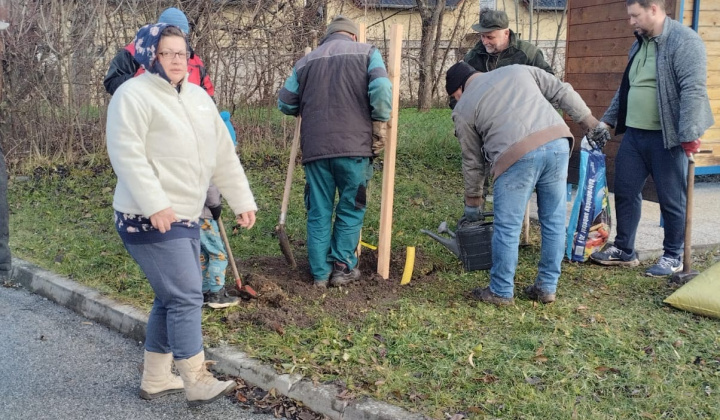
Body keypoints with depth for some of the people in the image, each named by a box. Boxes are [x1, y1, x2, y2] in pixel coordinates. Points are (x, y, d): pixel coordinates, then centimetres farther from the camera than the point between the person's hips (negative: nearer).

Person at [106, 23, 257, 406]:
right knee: (186, 297, -8)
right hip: (150, 219, -9)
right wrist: (155, 205, -28)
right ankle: (197, 384, 2)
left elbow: (223, 154, 16)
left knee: (171, 298, 14)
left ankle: (155, 379, 27)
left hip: (184, 216, 9)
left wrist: (242, 201, 14)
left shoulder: (197, 97, 14)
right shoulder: (133, 95, -10)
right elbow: (126, 155, -20)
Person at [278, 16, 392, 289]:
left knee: (318, 212, 11)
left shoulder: (306, 60, 16)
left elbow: (285, 103, 16)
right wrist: (380, 126, 3)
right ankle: (343, 268, 15)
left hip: (315, 148, 2)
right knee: (351, 209, 11)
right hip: (354, 146, -2)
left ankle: (320, 273, 14)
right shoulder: (366, 52, 8)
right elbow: (381, 90, -9)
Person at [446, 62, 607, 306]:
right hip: (557, 143, 5)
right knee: (554, 222, 14)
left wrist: (472, 201, 30)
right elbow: (562, 92, 19)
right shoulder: (518, 70, 26)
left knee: (507, 228, 7)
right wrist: (590, 123, 22)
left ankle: (501, 292, 17)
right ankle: (547, 288, 23)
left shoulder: (463, 108, 16)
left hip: (517, 156, -4)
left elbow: (472, 160, 20)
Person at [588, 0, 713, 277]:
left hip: (666, 137, -8)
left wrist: (689, 134, -24)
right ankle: (624, 250, 23)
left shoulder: (684, 41, -13)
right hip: (633, 133, 8)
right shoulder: (639, 44, 14)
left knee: (671, 199, 4)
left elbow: (693, 90, -20)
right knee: (625, 192, 10)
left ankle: (673, 256, 17)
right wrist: (607, 120, 23)